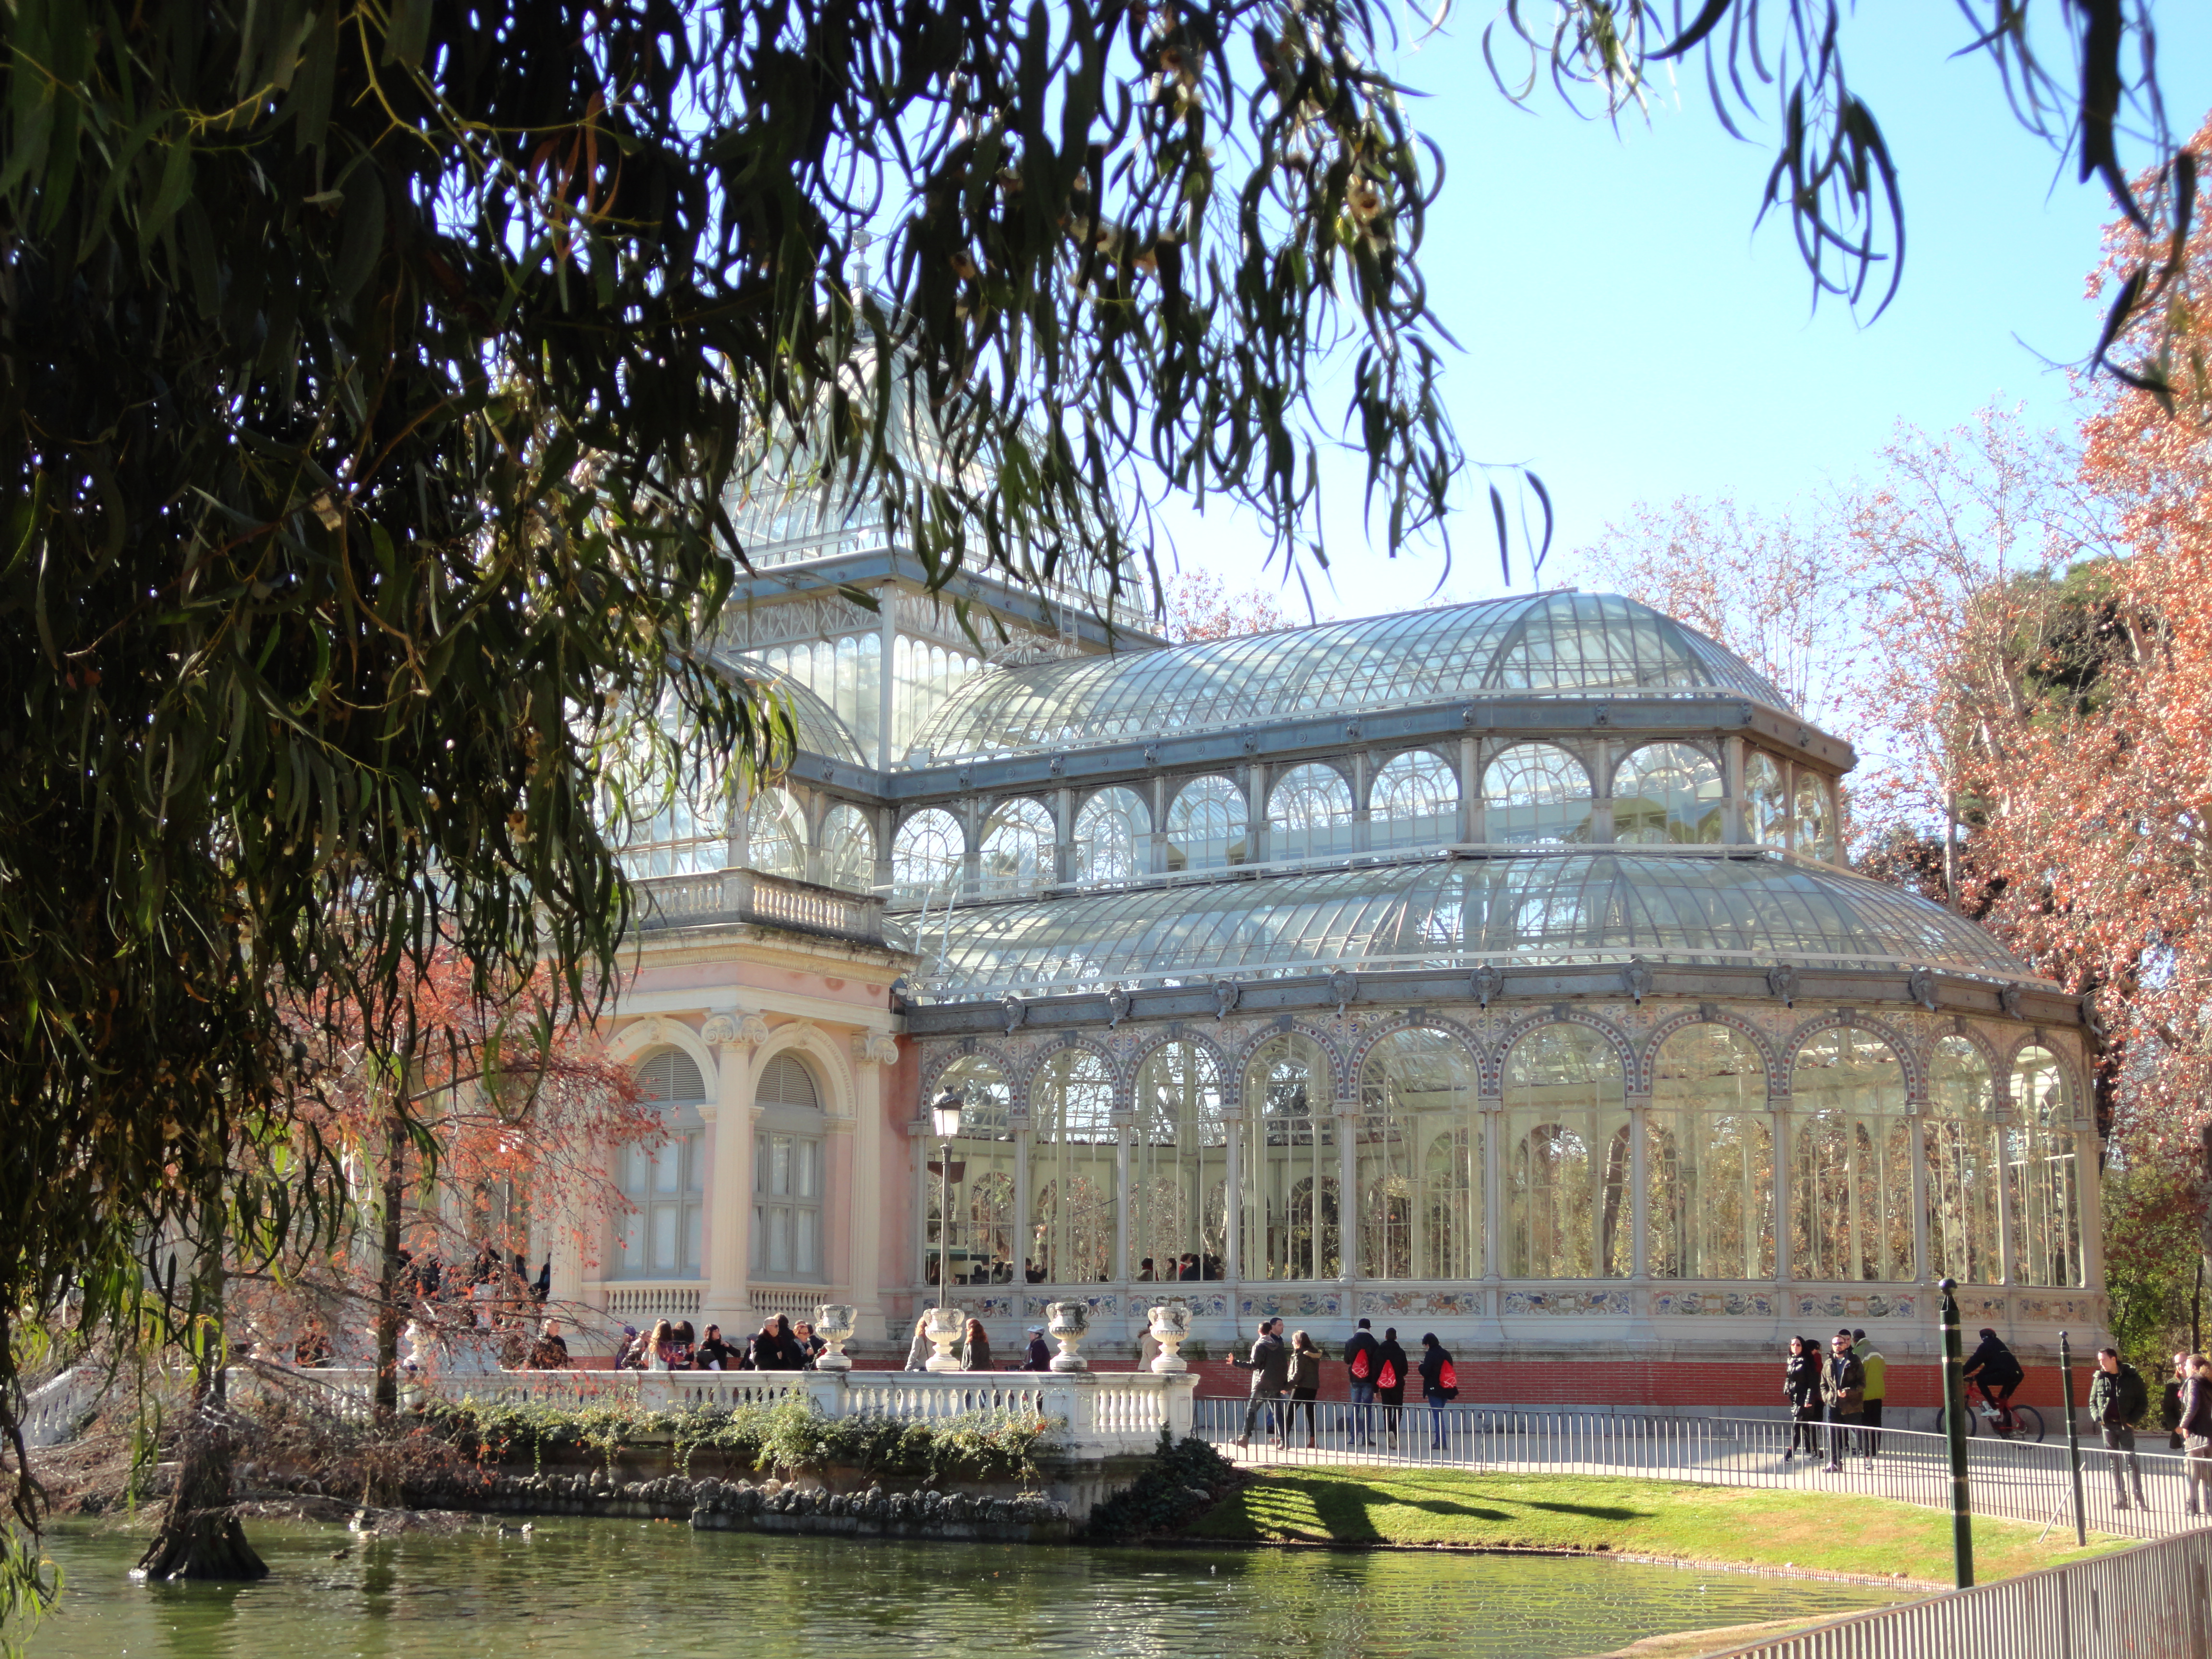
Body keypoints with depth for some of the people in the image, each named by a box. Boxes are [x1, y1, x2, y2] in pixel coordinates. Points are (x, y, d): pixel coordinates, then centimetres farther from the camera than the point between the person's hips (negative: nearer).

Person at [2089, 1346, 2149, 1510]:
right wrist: (2097, 1418, -2)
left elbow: (2143, 1402, 0)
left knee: (2130, 1461, -8)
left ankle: (2139, 1498, -5)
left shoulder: (2131, 1377, -4)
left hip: (2125, 1426, -4)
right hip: (2107, 1426, 4)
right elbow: (2093, 1402, 15)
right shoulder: (2099, 1378, 6)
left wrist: (2132, 1420, -10)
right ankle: (2120, 1499, 10)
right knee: (2113, 1464, 6)